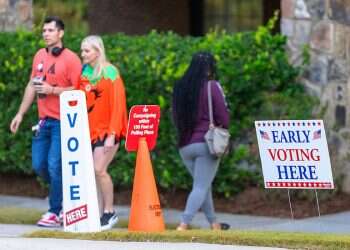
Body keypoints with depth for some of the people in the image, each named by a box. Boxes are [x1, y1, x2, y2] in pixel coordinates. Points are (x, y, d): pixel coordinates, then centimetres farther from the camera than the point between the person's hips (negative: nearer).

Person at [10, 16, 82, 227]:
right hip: (44, 121, 7)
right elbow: (32, 86, 20)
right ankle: (64, 193, 29)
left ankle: (55, 213, 0)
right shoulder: (40, 56, 12)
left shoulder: (70, 59, -9)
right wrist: (21, 114, 18)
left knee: (54, 166, -9)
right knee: (39, 165, 7)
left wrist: (52, 90, -19)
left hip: (62, 122, -7)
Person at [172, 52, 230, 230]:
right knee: (201, 187, -5)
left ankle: (214, 223, 27)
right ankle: (183, 225, -20)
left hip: (185, 145, 6)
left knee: (203, 184, 20)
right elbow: (223, 117, -9)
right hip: (206, 142, -6)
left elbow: (175, 117, 12)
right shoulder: (212, 86, -9)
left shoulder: (180, 87, 7)